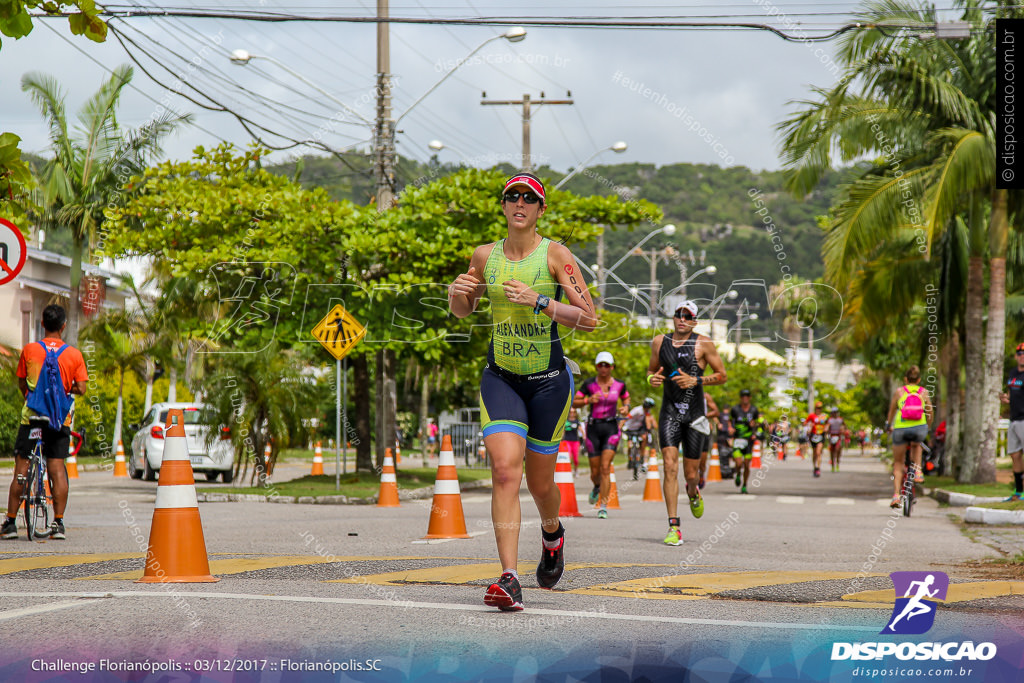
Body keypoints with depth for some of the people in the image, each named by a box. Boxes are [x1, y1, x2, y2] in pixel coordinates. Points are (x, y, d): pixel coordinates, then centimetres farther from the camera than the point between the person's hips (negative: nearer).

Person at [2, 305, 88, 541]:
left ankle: (10, 522, 6)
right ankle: (58, 524, 0)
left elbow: (22, 383, 6)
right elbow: (81, 388, -5)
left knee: (21, 470, 4)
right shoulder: (74, 354, -2)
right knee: (57, 469, 3)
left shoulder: (29, 350, -1)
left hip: (31, 415, 0)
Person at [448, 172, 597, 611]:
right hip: (500, 378, 2)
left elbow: (589, 319, -12)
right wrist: (457, 292, -4)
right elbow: (462, 311, 19)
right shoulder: (485, 256, 3)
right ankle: (509, 580, -20)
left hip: (548, 380, -2)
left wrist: (538, 300, -22)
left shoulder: (555, 255, -7)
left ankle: (552, 535, 46)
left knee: (540, 483, 10)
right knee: (504, 470, -17)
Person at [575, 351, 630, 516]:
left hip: (611, 428, 0)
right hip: (593, 428, 1)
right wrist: (588, 400, -19)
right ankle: (597, 487, 42)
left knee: (605, 468, -13)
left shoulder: (619, 384, 2)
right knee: (595, 471, 5)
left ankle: (603, 507, -10)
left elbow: (626, 398, 20)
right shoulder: (589, 384, -3)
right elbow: (574, 402, -1)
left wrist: (626, 407, -1)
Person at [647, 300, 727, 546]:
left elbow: (721, 375, 1)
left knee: (691, 474, 6)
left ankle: (693, 493, 46)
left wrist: (695, 380, -14)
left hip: (694, 415, -1)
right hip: (669, 412, 1)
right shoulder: (659, 342, 7)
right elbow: (651, 369, 21)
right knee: (670, 467, -14)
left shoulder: (703, 344, -2)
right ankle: (674, 528, -14)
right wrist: (652, 378, -3)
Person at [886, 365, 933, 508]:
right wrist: (928, 427, 36)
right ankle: (917, 471, 16)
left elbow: (891, 411, 20)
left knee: (898, 464, 12)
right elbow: (929, 414, 18)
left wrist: (888, 425, 37)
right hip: (919, 428, 1)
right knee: (916, 445, 37)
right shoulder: (924, 392, 12)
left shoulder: (898, 391, 10)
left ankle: (896, 495, 2)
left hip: (900, 428, -1)